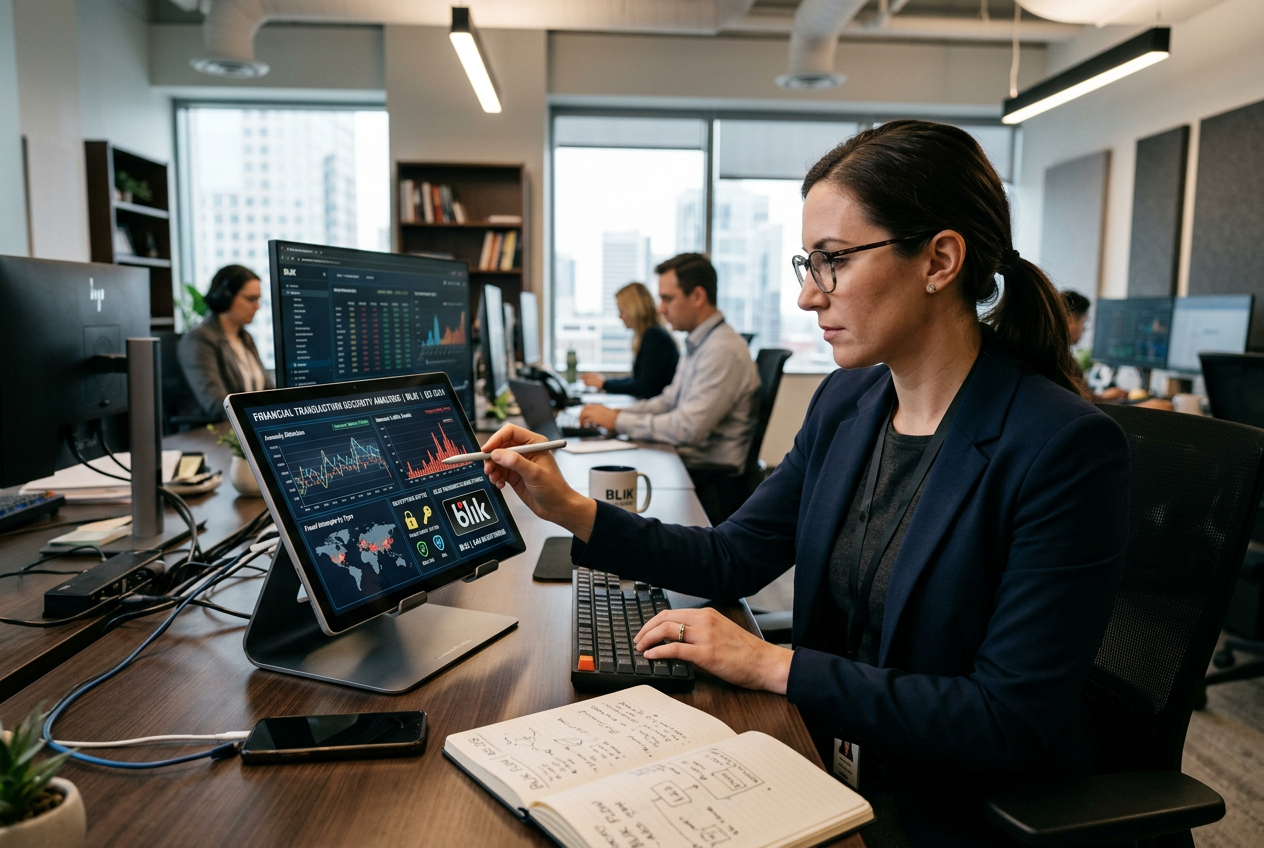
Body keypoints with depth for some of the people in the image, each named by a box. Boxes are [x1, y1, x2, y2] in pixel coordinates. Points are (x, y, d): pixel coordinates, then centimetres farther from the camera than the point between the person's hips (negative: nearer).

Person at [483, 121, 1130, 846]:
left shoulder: (1068, 450, -22)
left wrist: (777, 665, -22)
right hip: (833, 771, 5)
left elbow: (1012, 723, -22)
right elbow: (735, 558, 5)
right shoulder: (846, 403, -1)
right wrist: (571, 510, -5)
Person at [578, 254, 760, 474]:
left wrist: (618, 421, -16)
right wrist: (615, 413, 4)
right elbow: (669, 401, 19)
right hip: (689, 457, 9)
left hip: (712, 472, -9)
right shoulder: (697, 344, 12)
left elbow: (687, 429, -24)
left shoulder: (723, 350, -20)